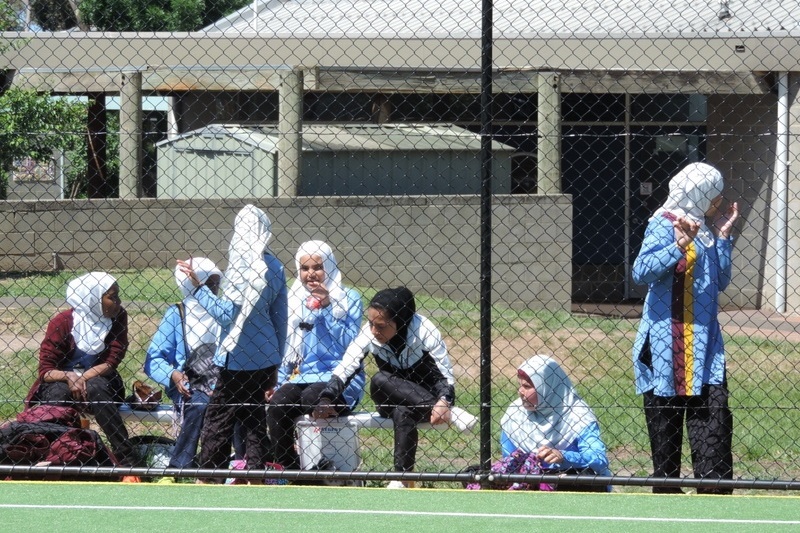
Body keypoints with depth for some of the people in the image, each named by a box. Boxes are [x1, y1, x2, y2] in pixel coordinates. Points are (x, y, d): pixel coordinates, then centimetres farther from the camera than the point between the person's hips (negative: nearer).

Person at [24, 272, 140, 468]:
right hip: (60, 381, -1)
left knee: (96, 388, -34)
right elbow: (45, 371, -12)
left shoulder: (117, 318, -6)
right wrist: (69, 377, -32)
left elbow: (111, 362, -10)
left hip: (96, 380, 1)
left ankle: (129, 461, -38)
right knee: (58, 395, -35)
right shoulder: (62, 323, -12)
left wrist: (82, 378, -25)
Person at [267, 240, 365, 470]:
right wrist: (280, 382, 8)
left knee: (311, 397, -36)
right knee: (277, 404, -28)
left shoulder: (349, 299, 4)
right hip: (303, 377, 4)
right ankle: (288, 471, -24)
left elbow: (349, 344, -8)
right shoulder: (295, 301, 17)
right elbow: (287, 349, 20)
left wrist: (327, 308, -13)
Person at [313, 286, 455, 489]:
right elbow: (343, 370, -18)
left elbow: (446, 375, -20)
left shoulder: (424, 331, -21)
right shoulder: (369, 334, -15)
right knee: (379, 381, -31)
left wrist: (444, 402, -40)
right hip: (392, 401, 4)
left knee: (403, 413, -37)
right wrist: (326, 399, -35)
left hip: (424, 398, -4)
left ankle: (401, 480, -35)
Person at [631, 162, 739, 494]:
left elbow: (721, 281, 14)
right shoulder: (665, 226, -7)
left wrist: (722, 237, 8)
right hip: (667, 348, -6)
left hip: (705, 348, 6)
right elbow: (641, 272, -19)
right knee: (665, 433, 1)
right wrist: (679, 246, -29)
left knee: (715, 424, -5)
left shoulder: (705, 233, 16)